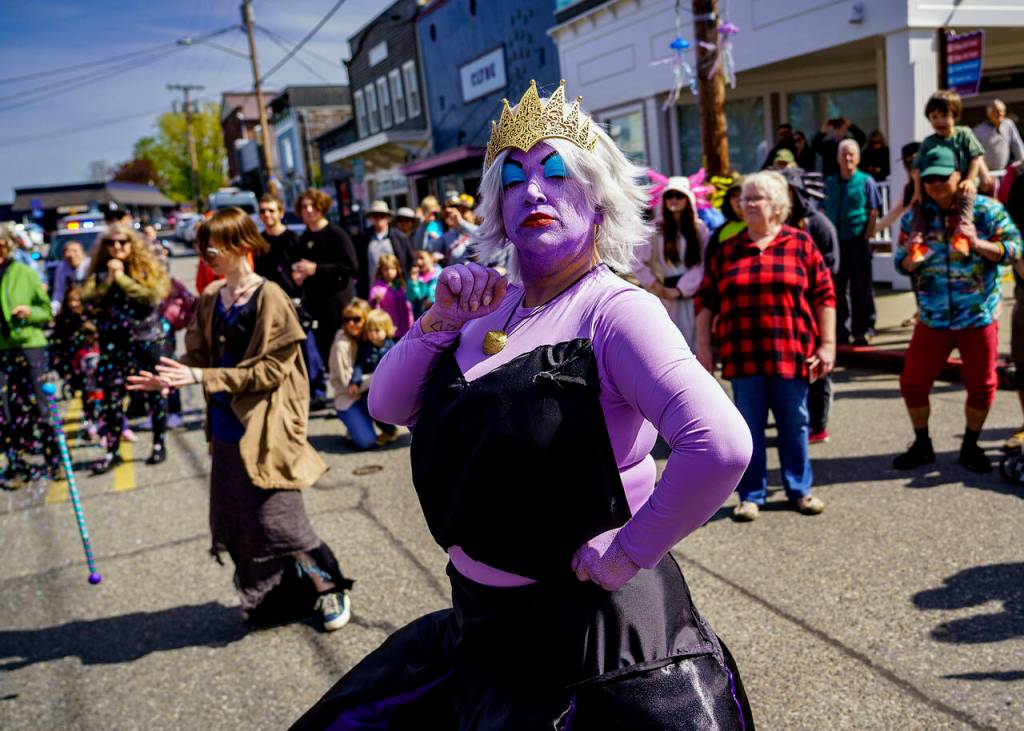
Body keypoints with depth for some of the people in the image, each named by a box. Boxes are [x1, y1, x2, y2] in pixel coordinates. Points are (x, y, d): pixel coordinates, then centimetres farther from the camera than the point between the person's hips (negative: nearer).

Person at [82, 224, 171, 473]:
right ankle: (112, 451, 9)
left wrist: (121, 277, -15)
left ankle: (159, 444, 20)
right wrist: (108, 279, -14)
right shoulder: (99, 273, 8)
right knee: (112, 396, 2)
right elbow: (88, 299, -5)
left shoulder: (147, 269, -2)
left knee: (155, 392, 6)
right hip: (113, 343, 3)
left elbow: (152, 296, -18)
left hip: (147, 338, -2)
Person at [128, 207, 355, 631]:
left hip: (264, 429, -7)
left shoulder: (269, 298, -13)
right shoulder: (210, 300, 7)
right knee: (233, 525, 13)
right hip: (227, 429, 7)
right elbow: (200, 356, 10)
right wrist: (170, 378, -11)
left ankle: (329, 589, 21)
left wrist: (204, 377, -20)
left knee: (278, 522, -3)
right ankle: (268, 601, 33)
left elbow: (271, 369, -17)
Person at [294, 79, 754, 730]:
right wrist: (442, 322, -10)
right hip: (481, 621, 8)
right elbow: (388, 406, 4)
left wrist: (631, 552, -21)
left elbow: (722, 445, -31)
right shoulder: (493, 306, 3)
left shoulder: (613, 309, -19)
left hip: (589, 622, -7)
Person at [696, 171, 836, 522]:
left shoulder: (801, 244, 3)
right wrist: (703, 345, 4)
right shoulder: (726, 251, 8)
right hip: (743, 357, 1)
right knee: (749, 426, 6)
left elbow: (824, 296, 2)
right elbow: (707, 301, 9)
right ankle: (751, 495, 18)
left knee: (794, 424, 9)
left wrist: (827, 345, -2)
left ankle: (800, 490, 25)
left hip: (791, 353, -1)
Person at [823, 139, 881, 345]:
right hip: (835, 242, 4)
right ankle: (841, 330, 18)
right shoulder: (830, 183, 9)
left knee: (861, 288, 3)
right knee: (837, 288, 8)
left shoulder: (866, 181, -1)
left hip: (858, 242, -3)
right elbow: (824, 211, 10)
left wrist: (865, 238, -10)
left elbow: (874, 212, -3)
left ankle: (862, 331, 10)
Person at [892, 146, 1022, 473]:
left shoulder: (986, 209, -4)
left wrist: (978, 244, -26)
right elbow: (901, 262, 4)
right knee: (913, 382, 3)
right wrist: (910, 259, -20)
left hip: (979, 316, -2)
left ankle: (970, 446, 28)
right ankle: (922, 446, 23)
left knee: (981, 385, 8)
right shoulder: (915, 216, 4)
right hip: (932, 318, 2)